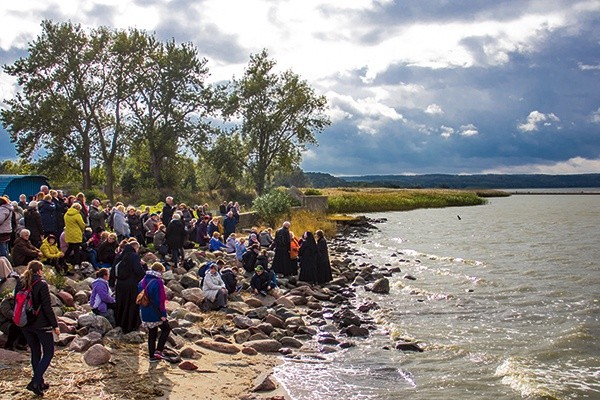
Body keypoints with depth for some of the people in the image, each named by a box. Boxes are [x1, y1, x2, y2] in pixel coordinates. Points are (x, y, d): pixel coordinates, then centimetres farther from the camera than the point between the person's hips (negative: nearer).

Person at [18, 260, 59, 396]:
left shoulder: (20, 284, 3)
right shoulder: (41, 284, -15)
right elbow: (47, 307, -16)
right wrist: (55, 325, -10)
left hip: (25, 325, 6)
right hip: (41, 324, -6)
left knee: (35, 353, 18)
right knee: (48, 353, 5)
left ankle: (40, 383, 24)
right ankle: (35, 382, -7)